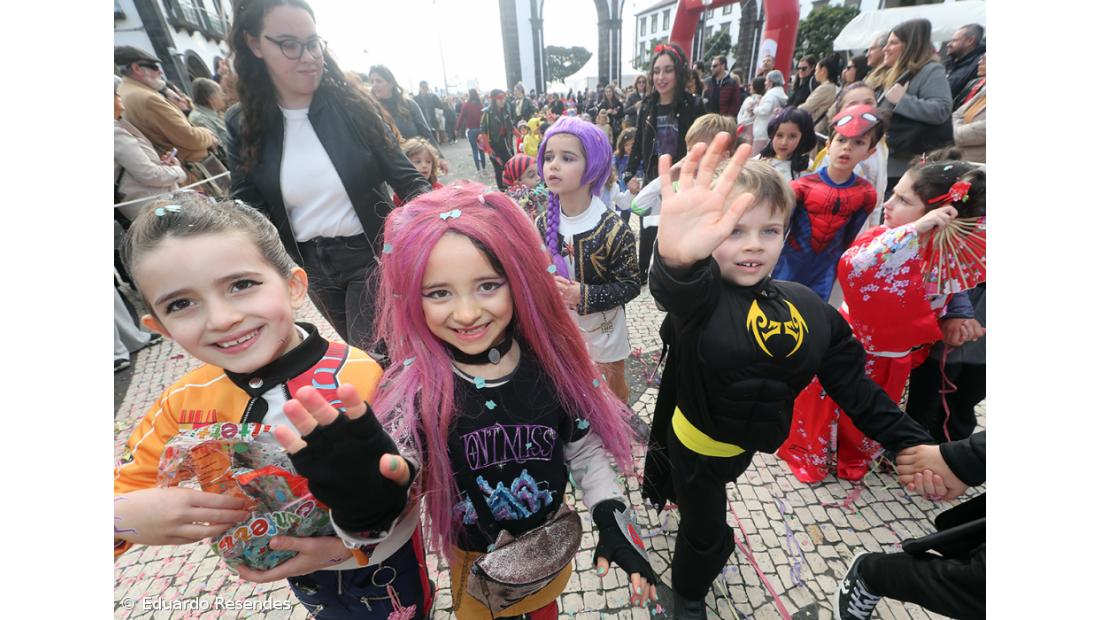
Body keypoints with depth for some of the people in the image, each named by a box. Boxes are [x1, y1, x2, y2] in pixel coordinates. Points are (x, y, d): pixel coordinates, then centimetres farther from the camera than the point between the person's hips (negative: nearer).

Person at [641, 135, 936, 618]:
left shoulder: (808, 307, -13)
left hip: (747, 442, 5)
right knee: (706, 533, 15)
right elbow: (675, 289, -55)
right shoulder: (701, 294, -29)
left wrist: (913, 443, -9)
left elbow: (852, 385, -4)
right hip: (696, 442, -4)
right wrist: (677, 258, -77)